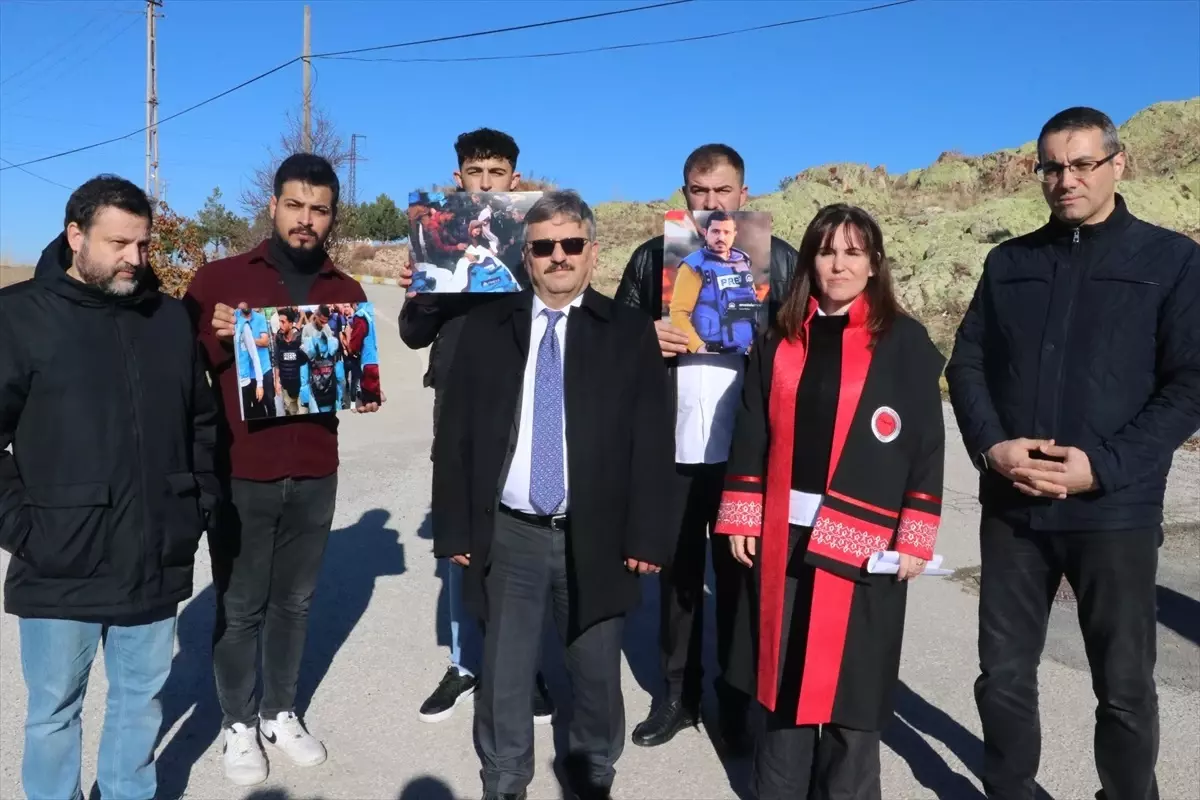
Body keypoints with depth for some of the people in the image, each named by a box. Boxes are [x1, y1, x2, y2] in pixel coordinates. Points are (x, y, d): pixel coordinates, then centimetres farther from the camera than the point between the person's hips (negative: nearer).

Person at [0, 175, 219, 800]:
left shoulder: (169, 316, 6)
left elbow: (202, 420, 14)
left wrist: (199, 504, 8)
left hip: (156, 562, 4)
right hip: (61, 569, -3)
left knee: (142, 698, 18)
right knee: (55, 709, 13)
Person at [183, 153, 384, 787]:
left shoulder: (347, 292, 6)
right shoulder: (219, 278, -3)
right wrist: (217, 338, -18)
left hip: (314, 478, 3)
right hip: (238, 477, -3)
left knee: (294, 602, 15)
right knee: (239, 607, 8)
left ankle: (281, 714, 32)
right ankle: (238, 724, 27)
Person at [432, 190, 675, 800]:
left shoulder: (629, 333, 0)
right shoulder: (486, 328, 3)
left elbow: (652, 445, -2)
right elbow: (454, 435, 3)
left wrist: (645, 535, -7)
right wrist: (454, 528, -1)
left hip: (596, 539, 0)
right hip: (509, 536, 1)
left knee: (597, 675, 14)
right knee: (504, 675, 12)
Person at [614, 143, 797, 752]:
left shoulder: (780, 258, 5)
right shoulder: (652, 257, 8)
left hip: (748, 448, -1)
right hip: (672, 446, 2)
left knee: (740, 575, 8)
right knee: (676, 572, 12)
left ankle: (738, 701, 23)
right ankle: (677, 693, 26)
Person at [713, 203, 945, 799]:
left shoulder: (904, 341, -1)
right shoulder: (779, 341, 7)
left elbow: (927, 443, -3)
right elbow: (752, 435, 7)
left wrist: (914, 536, -8)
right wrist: (741, 519, 2)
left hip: (865, 540, -2)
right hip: (784, 535, 3)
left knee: (852, 682, 7)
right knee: (786, 675, 11)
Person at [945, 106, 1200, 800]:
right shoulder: (1010, 262, 10)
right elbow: (967, 362, 7)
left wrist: (1103, 464, -17)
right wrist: (991, 445, -10)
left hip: (1116, 509, -3)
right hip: (1012, 505, 3)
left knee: (1124, 685, 10)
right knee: (1004, 672, 12)